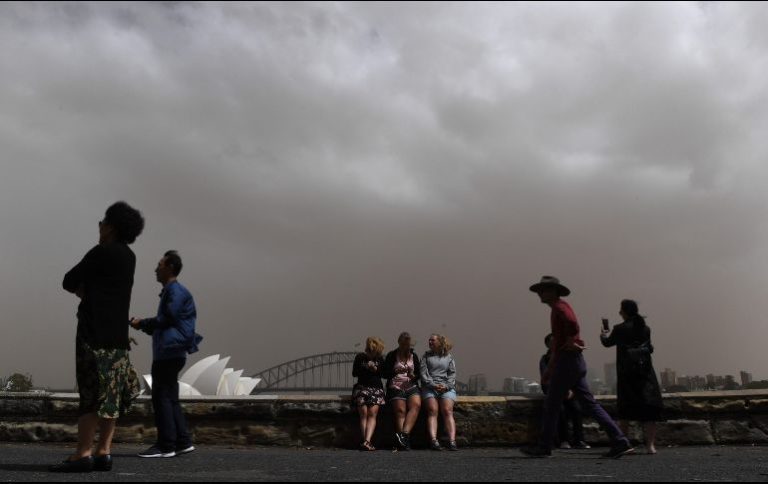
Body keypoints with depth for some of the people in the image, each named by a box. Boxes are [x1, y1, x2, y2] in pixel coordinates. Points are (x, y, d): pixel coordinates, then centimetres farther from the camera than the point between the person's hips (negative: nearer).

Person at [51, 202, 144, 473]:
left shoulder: (102, 252, -10)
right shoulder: (128, 256, 15)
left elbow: (69, 282, -3)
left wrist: (78, 286, 15)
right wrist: (84, 288, 5)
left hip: (95, 332, -8)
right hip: (116, 332, 8)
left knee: (92, 392, -9)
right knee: (110, 396, 7)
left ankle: (83, 455, -8)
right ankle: (104, 453, 10)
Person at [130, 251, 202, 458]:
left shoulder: (175, 290, -8)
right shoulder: (171, 291, 23)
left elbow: (167, 319, -16)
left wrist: (142, 323, -5)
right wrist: (143, 325, 14)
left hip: (169, 352, -10)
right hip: (168, 353, 10)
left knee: (162, 397, -8)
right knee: (170, 398, 11)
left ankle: (166, 446, -5)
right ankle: (182, 441, 14)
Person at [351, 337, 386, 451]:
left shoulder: (380, 359, 9)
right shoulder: (360, 357, 6)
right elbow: (354, 373, 4)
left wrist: (376, 369, -10)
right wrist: (365, 368, -9)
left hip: (376, 389, 0)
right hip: (362, 387, 0)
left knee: (372, 413, -16)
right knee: (363, 413, -12)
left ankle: (366, 441, -24)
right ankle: (367, 442, -14)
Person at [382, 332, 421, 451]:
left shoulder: (413, 356, 18)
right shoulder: (392, 355, 9)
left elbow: (419, 373, 20)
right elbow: (384, 374, 4)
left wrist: (413, 375, -3)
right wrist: (396, 371, -13)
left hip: (411, 386, 2)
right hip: (395, 387, -2)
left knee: (416, 405, -28)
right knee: (400, 411, -23)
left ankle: (404, 433, -36)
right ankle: (404, 441, -26)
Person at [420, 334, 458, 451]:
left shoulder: (449, 357, 20)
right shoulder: (426, 356, 20)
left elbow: (452, 374, 11)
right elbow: (423, 373, 8)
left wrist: (446, 386, -8)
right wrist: (433, 385, -8)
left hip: (446, 388, 0)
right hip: (429, 387, 0)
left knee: (447, 410, -22)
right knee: (432, 410, -23)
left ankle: (452, 441, -31)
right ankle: (433, 440, -32)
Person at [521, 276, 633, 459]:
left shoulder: (560, 307, -8)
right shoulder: (558, 309, 22)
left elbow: (573, 325, -31)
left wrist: (571, 344, -14)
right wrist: (549, 369, 25)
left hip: (568, 362, -10)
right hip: (575, 363, 10)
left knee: (551, 404, -1)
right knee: (589, 404, 8)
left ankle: (544, 447, 8)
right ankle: (620, 442, 6)